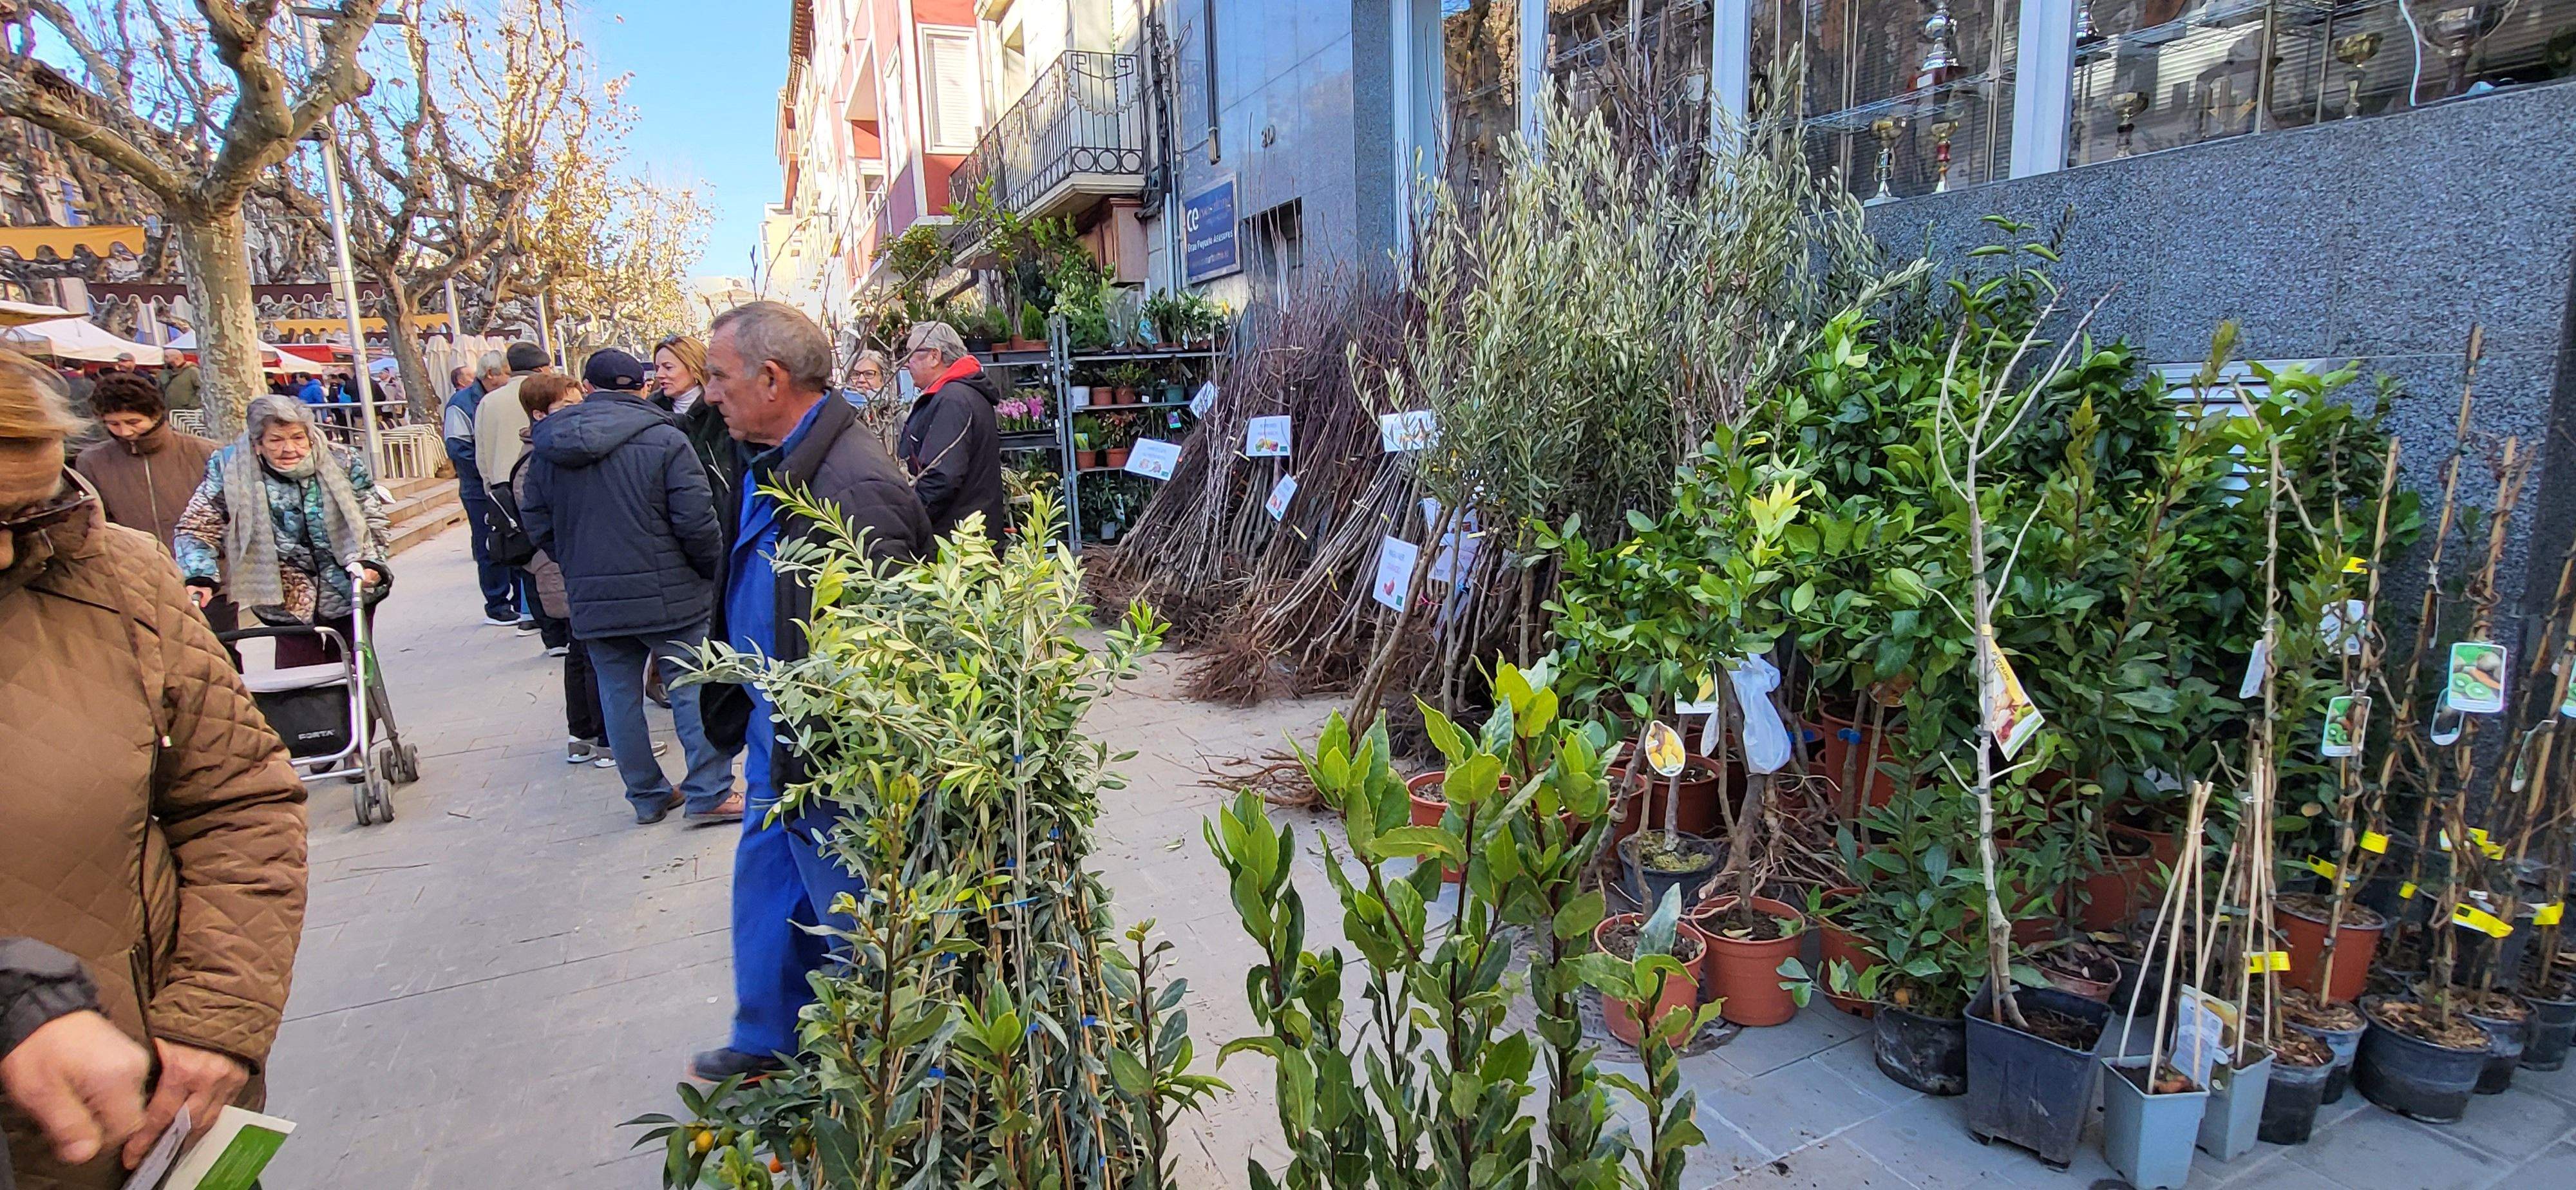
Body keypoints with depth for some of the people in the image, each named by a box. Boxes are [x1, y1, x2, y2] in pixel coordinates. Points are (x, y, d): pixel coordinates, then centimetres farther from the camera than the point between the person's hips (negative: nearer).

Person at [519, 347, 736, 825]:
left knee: (619, 696, 13)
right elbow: (696, 522, -15)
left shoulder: (547, 446, 4)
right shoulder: (664, 439, -12)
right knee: (694, 692, 4)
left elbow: (536, 522, 9)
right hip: (669, 594, -4)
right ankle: (709, 794, 6)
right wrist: (713, 570, 1)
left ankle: (648, 797, 22)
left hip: (592, 601, 5)